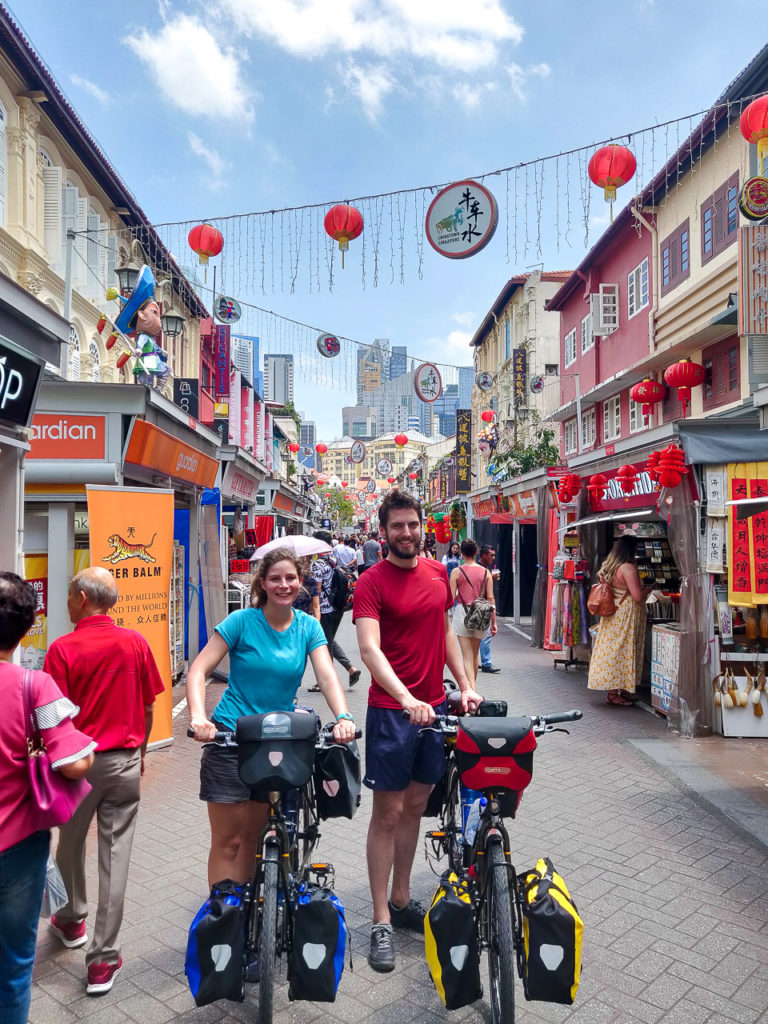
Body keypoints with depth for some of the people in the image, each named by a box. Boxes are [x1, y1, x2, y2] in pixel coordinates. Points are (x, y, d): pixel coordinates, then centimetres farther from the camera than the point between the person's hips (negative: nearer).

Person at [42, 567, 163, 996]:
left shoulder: (63, 649, -15)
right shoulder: (136, 643, -5)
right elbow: (149, 709, 2)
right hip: (125, 762, 2)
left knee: (70, 844, 22)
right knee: (116, 855, 7)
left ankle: (72, 920, 45)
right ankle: (104, 959, 13)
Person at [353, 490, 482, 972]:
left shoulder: (438, 572, 7)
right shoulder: (371, 582, -12)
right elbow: (370, 649, -23)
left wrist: (465, 686, 11)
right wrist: (407, 700, -35)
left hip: (435, 707, 6)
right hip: (392, 711, -6)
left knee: (416, 805, 16)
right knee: (388, 812, 3)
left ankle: (402, 898, 32)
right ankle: (382, 920, 16)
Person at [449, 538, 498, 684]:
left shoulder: (456, 571, -4)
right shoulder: (485, 572, 3)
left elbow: (451, 597, -8)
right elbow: (490, 598, 2)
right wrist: (493, 622, 6)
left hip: (462, 612, -3)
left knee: (467, 656, -4)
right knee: (475, 654, 18)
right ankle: (472, 687, 32)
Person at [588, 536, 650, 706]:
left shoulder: (608, 566, 8)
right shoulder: (628, 568, -18)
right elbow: (638, 595, -22)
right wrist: (648, 589, -2)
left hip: (612, 615, 8)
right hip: (625, 616, -8)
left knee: (611, 649, 12)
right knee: (622, 651, -1)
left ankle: (611, 690, 20)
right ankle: (614, 693, 3)